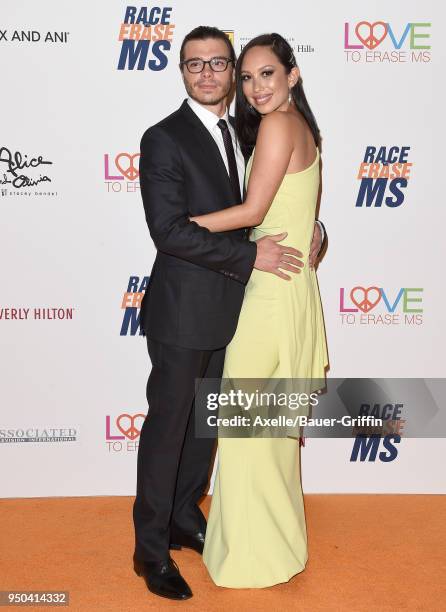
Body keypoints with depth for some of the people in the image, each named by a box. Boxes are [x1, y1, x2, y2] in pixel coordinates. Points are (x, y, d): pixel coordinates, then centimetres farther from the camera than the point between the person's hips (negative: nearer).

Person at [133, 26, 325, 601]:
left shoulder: (241, 134, 11)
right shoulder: (164, 139, -12)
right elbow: (169, 231, -21)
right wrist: (251, 255, -21)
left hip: (226, 311, 7)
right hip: (183, 311, -7)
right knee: (167, 427, 4)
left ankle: (185, 520, 37)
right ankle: (151, 550, 20)